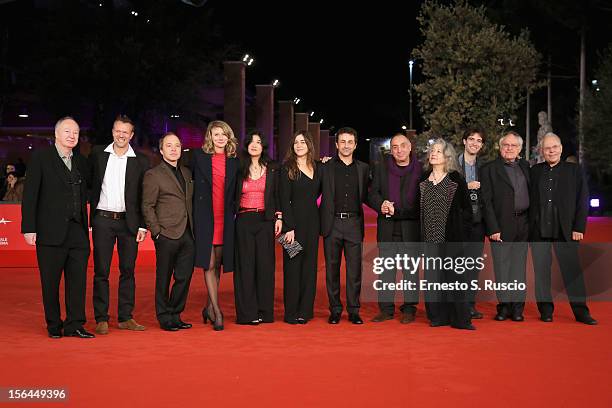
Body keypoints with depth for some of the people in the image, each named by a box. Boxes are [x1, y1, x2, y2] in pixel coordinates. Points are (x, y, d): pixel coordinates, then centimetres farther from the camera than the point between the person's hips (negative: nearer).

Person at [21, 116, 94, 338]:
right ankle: (54, 325, 17)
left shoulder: (81, 162, 14)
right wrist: (29, 227, -10)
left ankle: (74, 324, 9)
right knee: (50, 281, 5)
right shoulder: (40, 157, -1)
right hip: (51, 231, -4)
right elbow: (30, 194, -5)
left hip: (78, 231, 4)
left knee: (78, 278, 1)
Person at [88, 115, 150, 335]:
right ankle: (101, 318, 9)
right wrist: (89, 219, 2)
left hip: (129, 221, 0)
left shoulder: (140, 161, 4)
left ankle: (125, 317, 14)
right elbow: (89, 185, 8)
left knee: (128, 270, 6)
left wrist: (143, 225, -3)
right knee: (101, 271, 2)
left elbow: (145, 197, 4)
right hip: (102, 219, 0)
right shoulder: (97, 154, 5)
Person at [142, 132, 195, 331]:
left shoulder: (186, 173, 16)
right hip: (167, 235, -6)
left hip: (187, 235, 6)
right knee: (164, 279, 3)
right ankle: (164, 318, 14)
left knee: (184, 278, 7)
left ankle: (175, 316, 20)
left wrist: (193, 227, 11)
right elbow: (147, 207, -5)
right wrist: (156, 231, -11)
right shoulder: (153, 175, -3)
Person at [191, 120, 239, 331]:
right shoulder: (199, 155, 2)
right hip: (205, 216, -3)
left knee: (218, 264, 7)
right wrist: (197, 206, 4)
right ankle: (217, 312, -5)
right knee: (209, 264, -6)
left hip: (225, 218, 3)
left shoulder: (233, 160, 10)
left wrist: (233, 210, 8)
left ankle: (209, 307, 21)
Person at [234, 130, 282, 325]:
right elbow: (233, 196, 10)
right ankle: (247, 313, 3)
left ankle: (265, 311, 8)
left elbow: (277, 195, 8)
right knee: (245, 265, -1)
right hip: (244, 220, 0)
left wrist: (279, 217, -1)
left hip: (265, 220, 0)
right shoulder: (239, 169, 7)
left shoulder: (272, 169, 8)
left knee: (265, 264, 0)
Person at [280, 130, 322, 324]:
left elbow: (317, 193, 13)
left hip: (312, 221, 5)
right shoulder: (287, 169, -3)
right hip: (294, 221, -5)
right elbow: (284, 200, -8)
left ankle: (305, 310, 14)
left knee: (309, 265, 7)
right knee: (293, 265, -1)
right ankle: (291, 312, 5)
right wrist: (289, 227, -15)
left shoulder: (317, 168, 11)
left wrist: (325, 168, 9)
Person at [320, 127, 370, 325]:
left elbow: (365, 196, 15)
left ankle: (354, 311, 11)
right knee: (332, 268, 4)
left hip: (354, 223, 1)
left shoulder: (363, 168, 12)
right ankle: (335, 310, 14)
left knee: (354, 269, 2)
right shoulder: (326, 167, 5)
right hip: (332, 223, -1)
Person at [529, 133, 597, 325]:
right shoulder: (534, 171, 9)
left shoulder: (574, 170, 6)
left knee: (573, 270, 0)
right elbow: (528, 201, 7)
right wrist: (527, 228, -1)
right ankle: (546, 310, 15)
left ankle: (581, 311, 8)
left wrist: (579, 228, -5)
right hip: (538, 230, 1)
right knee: (541, 271, 5)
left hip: (565, 230, -1)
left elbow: (583, 201, 2)